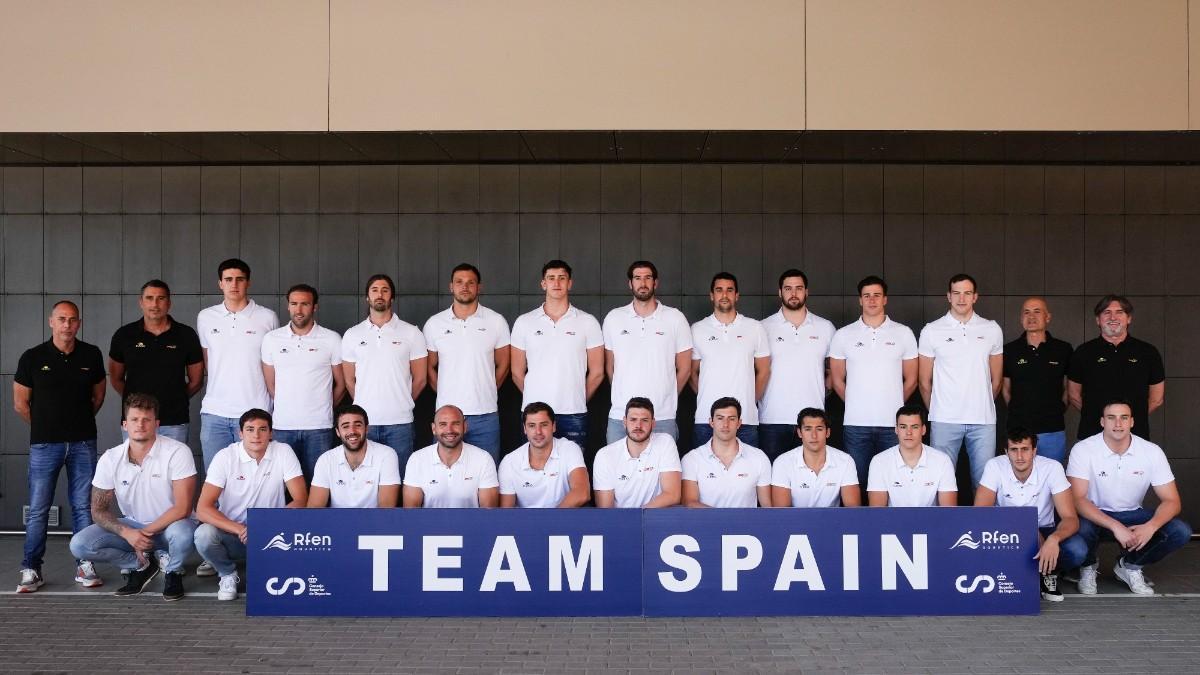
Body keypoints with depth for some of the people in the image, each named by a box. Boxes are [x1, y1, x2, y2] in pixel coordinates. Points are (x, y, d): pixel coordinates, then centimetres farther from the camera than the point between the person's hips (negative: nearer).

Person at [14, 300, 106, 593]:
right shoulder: (32, 358, -4)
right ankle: (31, 569, 7)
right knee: (38, 509, 1)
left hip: (83, 442, 2)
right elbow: (20, 403, 4)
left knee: (83, 506, 5)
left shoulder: (91, 355, 3)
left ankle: (84, 565, 13)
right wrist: (45, 426, 11)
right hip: (44, 444, -2)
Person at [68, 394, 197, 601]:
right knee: (79, 545, -18)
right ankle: (142, 565, 4)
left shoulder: (178, 452, -19)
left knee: (182, 533, -39)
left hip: (170, 525, -3)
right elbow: (98, 511, -5)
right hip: (131, 527, 3)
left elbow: (182, 508, -21)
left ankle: (172, 572, -3)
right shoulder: (110, 459, -8)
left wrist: (146, 532, -22)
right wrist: (127, 533, -22)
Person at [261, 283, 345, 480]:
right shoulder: (271, 339, 6)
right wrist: (286, 408, 12)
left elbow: (341, 384, 8)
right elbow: (270, 384, 13)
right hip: (282, 426, 1)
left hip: (319, 427, -1)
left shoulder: (331, 340, 1)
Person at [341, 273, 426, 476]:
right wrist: (365, 406, 12)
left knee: (399, 479, 3)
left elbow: (420, 379, 6)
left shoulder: (411, 333, 3)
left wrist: (401, 404, 10)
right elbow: (349, 380, 13)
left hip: (399, 423, -1)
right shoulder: (352, 335, 8)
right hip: (363, 421, 1)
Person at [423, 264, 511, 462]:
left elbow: (503, 365, 10)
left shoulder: (496, 322, 2)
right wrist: (446, 395, 7)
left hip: (485, 416, -1)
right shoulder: (434, 324, 5)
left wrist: (484, 393, 8)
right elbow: (430, 367, 13)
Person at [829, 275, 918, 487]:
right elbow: (837, 380, 10)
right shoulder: (843, 336, 4)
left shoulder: (904, 333, 5)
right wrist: (857, 405, 11)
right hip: (855, 424, 0)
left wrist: (893, 405, 12)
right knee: (855, 483, 4)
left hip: (893, 424, 0)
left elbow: (911, 380, 10)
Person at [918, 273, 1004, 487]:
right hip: (944, 421, -1)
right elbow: (925, 381, 8)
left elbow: (996, 380, 15)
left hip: (983, 421, 1)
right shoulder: (931, 331, 3)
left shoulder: (992, 330, 8)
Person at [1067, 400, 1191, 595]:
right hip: (1095, 516, -3)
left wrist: (1150, 527, -31)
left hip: (1133, 516, 3)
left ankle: (1130, 566, 6)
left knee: (1180, 532, -21)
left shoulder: (1152, 452, -11)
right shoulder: (1083, 450, -18)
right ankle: (1088, 567, 1)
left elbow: (1171, 501, -10)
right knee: (1081, 529, -37)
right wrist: (1115, 527, -36)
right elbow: (1077, 499, -24)